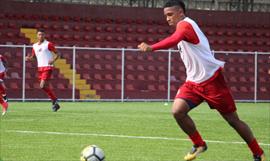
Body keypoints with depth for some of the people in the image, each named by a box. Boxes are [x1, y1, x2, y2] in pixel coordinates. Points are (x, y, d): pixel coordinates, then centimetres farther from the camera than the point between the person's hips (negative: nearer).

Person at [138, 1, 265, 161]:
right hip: (194, 82, 8)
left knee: (233, 120, -1)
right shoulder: (184, 28, 15)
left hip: (212, 79, -8)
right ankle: (199, 144, 5)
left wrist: (151, 47, -50)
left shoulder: (185, 24, -15)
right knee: (177, 110, -13)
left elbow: (174, 40, -37)